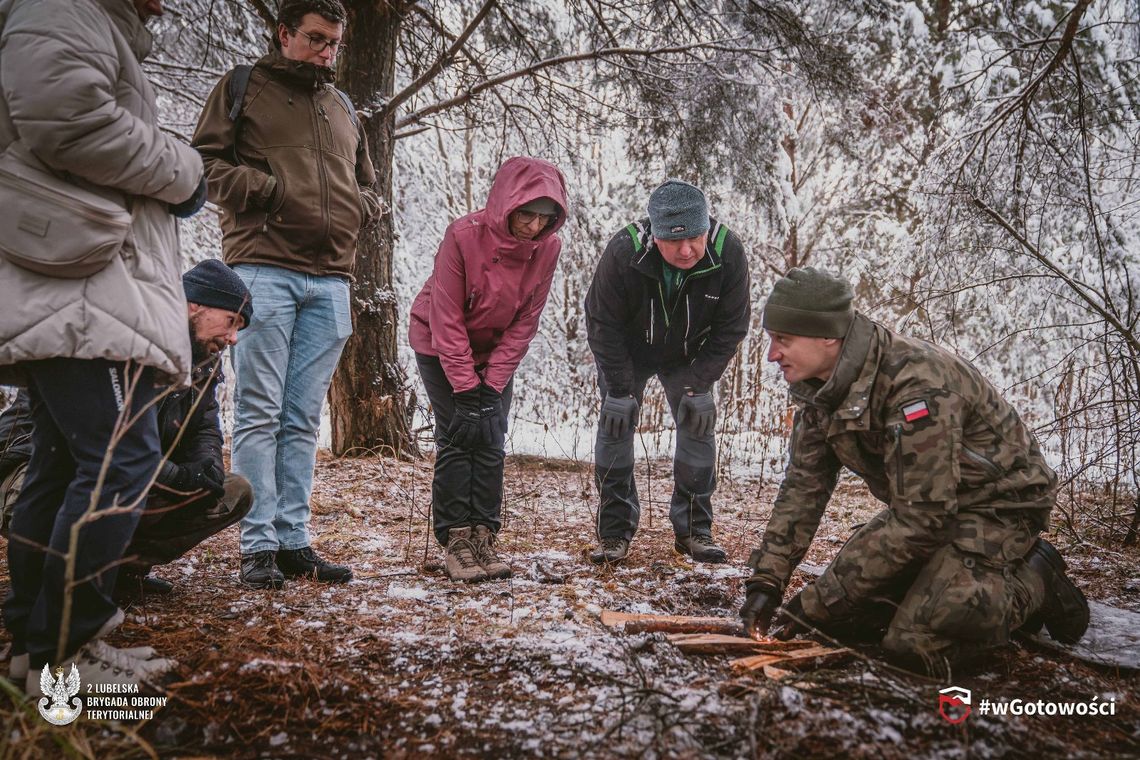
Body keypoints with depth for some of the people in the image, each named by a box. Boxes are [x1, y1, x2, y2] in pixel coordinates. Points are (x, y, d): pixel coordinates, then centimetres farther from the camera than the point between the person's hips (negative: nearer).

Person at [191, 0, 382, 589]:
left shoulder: (344, 109, 24)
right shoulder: (243, 87, 10)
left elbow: (367, 185, 30)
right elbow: (205, 161, 2)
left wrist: (359, 209, 8)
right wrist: (269, 189, -11)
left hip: (330, 281, 5)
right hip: (264, 270, -4)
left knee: (303, 419, 4)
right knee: (259, 413, -5)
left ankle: (294, 540, 8)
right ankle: (258, 546, -1)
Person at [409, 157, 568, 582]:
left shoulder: (547, 248, -16)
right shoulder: (463, 236, -27)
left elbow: (524, 323, -11)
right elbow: (447, 319, -24)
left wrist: (493, 384, -16)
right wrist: (465, 388, -25)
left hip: (496, 351, 4)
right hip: (440, 345, -3)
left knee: (491, 442, -2)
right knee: (457, 439, -9)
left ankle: (483, 538, 6)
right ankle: (456, 541, -2)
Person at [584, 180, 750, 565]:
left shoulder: (728, 252, -28)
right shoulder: (623, 252, -34)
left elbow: (730, 328, -16)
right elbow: (603, 325, -22)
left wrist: (698, 385, -20)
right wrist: (619, 390, -23)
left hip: (688, 358, 2)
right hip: (627, 353, -2)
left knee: (699, 426, -3)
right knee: (615, 425, -9)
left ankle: (694, 530, 10)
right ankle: (614, 532, 2)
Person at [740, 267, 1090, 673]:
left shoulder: (916, 381, -32)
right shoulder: (820, 390, -5)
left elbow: (921, 518, -32)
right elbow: (802, 488, -1)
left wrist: (816, 603, -29)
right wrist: (765, 580, -12)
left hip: (999, 502, -8)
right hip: (923, 507, 8)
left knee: (917, 643, -23)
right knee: (839, 616, -1)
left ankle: (1035, 580, 2)